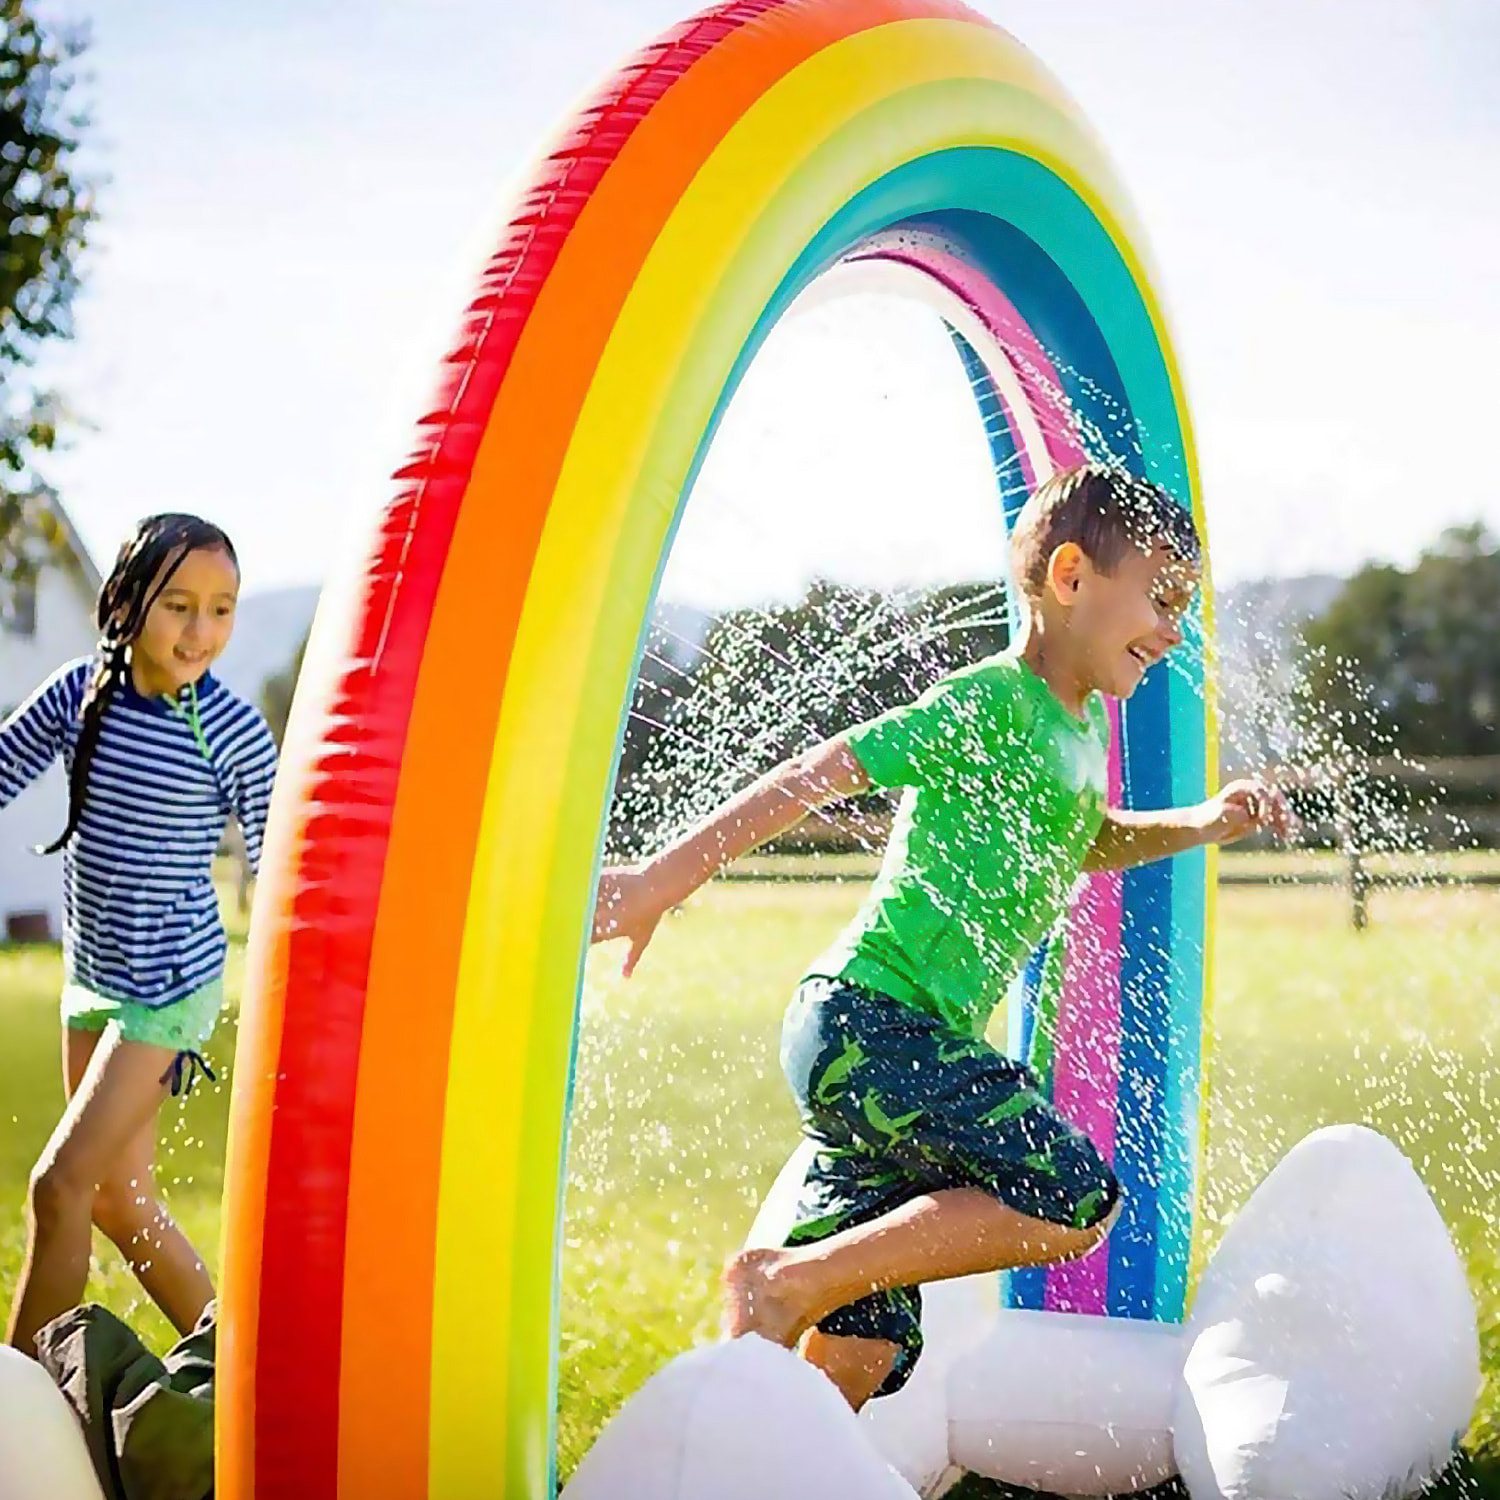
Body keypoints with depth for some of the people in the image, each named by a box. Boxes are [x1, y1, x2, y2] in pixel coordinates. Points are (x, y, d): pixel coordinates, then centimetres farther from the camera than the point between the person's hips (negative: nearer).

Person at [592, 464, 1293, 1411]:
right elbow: (824, 772, -15)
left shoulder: (1086, 720, 18)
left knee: (860, 1356, 4)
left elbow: (1088, 841, 38)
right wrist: (662, 881, -19)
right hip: (868, 1018, -9)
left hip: (914, 1043, 9)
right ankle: (786, 1280, -13)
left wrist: (1198, 825, 21)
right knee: (1077, 1199, -19)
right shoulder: (991, 704, -10)